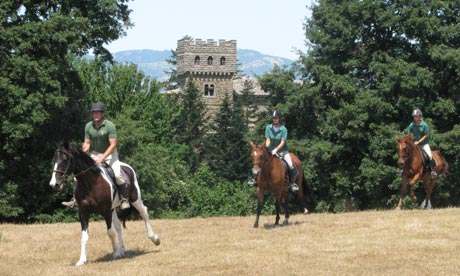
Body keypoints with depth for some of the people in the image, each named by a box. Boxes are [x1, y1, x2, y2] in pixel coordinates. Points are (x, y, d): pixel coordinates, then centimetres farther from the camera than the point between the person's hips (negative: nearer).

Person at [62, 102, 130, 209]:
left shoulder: (110, 126, -20)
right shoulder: (88, 126, -5)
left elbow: (113, 145, -21)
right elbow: (87, 143, 2)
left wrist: (102, 158, -27)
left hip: (109, 153, -5)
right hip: (94, 154, 5)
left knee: (117, 174, -26)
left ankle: (125, 199, -11)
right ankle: (75, 200, 8)